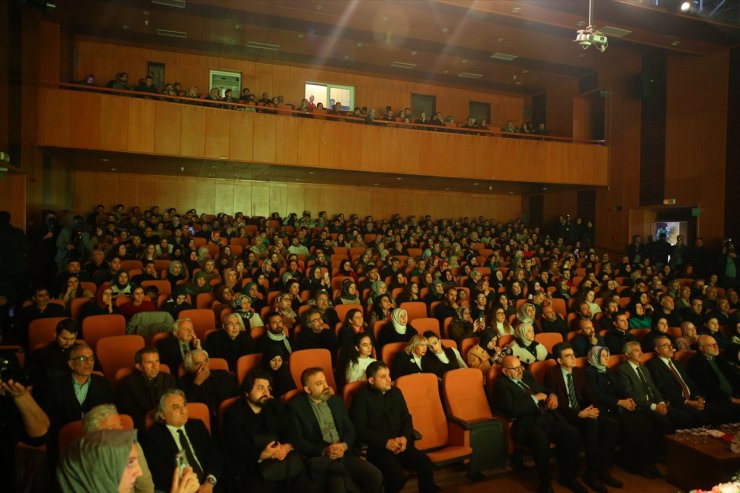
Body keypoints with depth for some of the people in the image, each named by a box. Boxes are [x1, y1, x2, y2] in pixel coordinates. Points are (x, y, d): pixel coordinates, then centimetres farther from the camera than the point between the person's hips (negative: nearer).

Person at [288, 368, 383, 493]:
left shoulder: (336, 400, 15)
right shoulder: (296, 406, -1)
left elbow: (350, 429, 13)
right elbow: (297, 440, -5)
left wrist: (344, 446, -8)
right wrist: (323, 450, -17)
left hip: (345, 454, 5)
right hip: (319, 458, -5)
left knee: (376, 476, -19)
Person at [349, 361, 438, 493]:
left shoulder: (396, 392, 12)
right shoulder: (361, 397, -6)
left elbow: (407, 418, 15)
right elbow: (360, 429, -11)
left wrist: (404, 437, -5)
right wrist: (386, 443, -16)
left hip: (399, 444, 5)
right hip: (376, 447, -5)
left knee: (425, 463, -20)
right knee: (398, 476, -28)